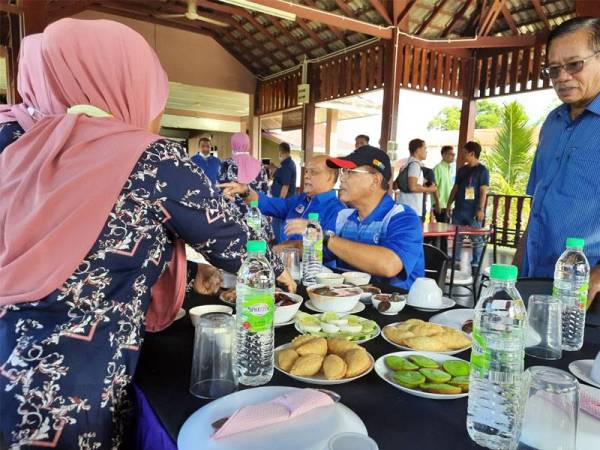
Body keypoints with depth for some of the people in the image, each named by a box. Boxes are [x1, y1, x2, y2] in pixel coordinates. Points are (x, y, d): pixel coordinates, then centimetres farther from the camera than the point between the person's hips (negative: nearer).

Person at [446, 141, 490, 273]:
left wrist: (481, 209, -16)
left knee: (476, 239, 0)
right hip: (459, 209, 6)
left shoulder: (482, 170, -3)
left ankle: (475, 265, 6)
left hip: (473, 211, -6)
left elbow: (483, 191, -9)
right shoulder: (462, 170, 15)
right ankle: (456, 262, 16)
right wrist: (449, 204, 12)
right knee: (456, 237, 8)